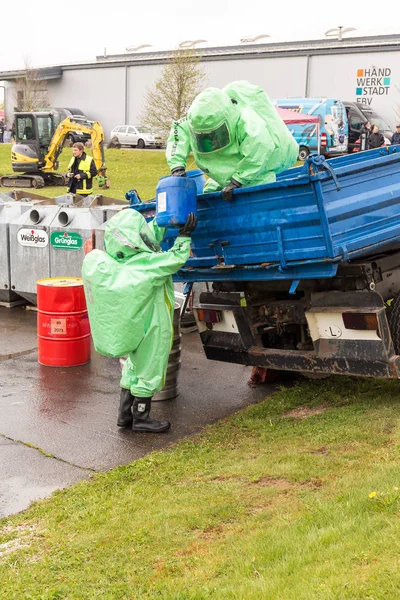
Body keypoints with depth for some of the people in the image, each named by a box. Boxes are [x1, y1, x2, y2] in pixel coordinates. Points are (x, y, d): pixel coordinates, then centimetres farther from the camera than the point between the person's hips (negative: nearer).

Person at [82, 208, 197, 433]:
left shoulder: (116, 259, -6)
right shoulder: (144, 264, -27)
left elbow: (151, 237, 5)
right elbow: (176, 259, -19)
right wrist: (185, 235, -9)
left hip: (131, 325, 8)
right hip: (151, 328, -7)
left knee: (134, 366, 21)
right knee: (149, 371, 8)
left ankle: (126, 414, 28)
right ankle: (141, 418, 19)